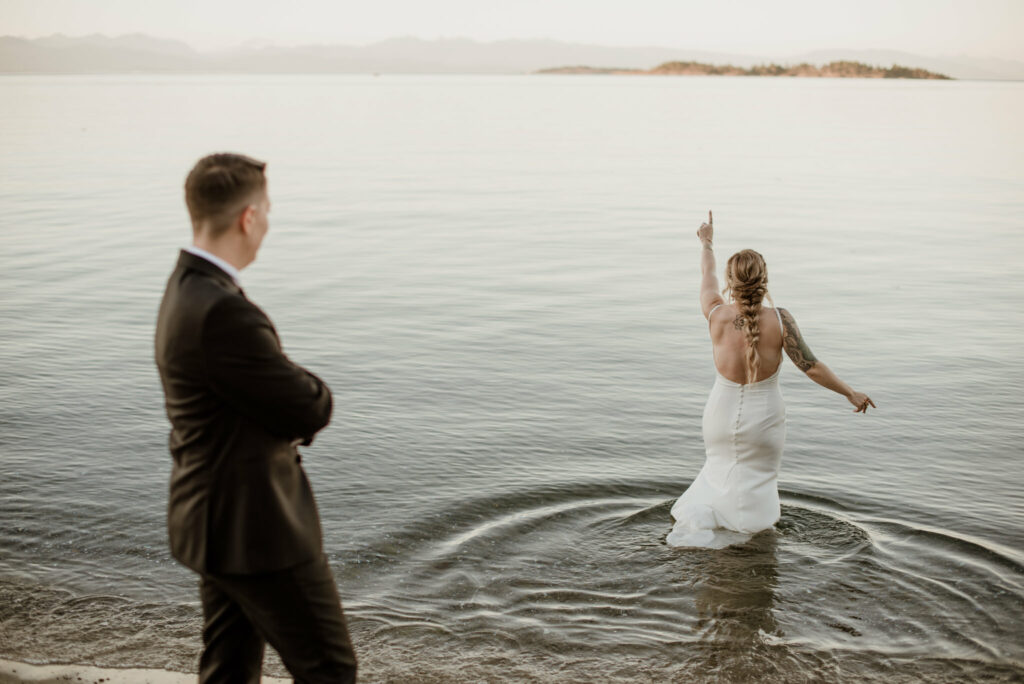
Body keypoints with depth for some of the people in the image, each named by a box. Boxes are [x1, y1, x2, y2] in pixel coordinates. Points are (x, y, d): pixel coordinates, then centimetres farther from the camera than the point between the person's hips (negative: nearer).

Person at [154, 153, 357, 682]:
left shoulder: (189, 288, 6)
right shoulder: (222, 312, -28)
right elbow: (311, 409, -20)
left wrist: (292, 415, -6)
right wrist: (312, 389, 2)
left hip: (216, 520, 10)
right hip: (255, 530, -10)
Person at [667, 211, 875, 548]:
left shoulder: (717, 316, -16)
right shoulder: (779, 321, -22)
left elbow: (707, 277, 5)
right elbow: (812, 368, -17)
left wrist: (706, 243, 24)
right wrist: (851, 393, -2)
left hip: (722, 415, 2)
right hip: (763, 418, -2)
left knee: (721, 466, 27)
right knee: (755, 480, 17)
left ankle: (699, 511, 10)